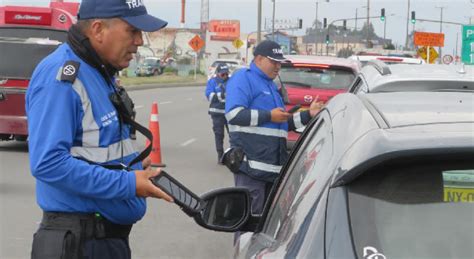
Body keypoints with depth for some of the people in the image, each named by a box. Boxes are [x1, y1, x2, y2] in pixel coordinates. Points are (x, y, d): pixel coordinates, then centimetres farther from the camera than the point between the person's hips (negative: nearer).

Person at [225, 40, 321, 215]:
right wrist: (269, 116, -16)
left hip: (274, 165, 9)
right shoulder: (243, 78, -4)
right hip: (251, 164, -9)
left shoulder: (271, 86, 25)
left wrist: (308, 115, 17)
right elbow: (233, 113, -19)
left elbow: (283, 124, 31)